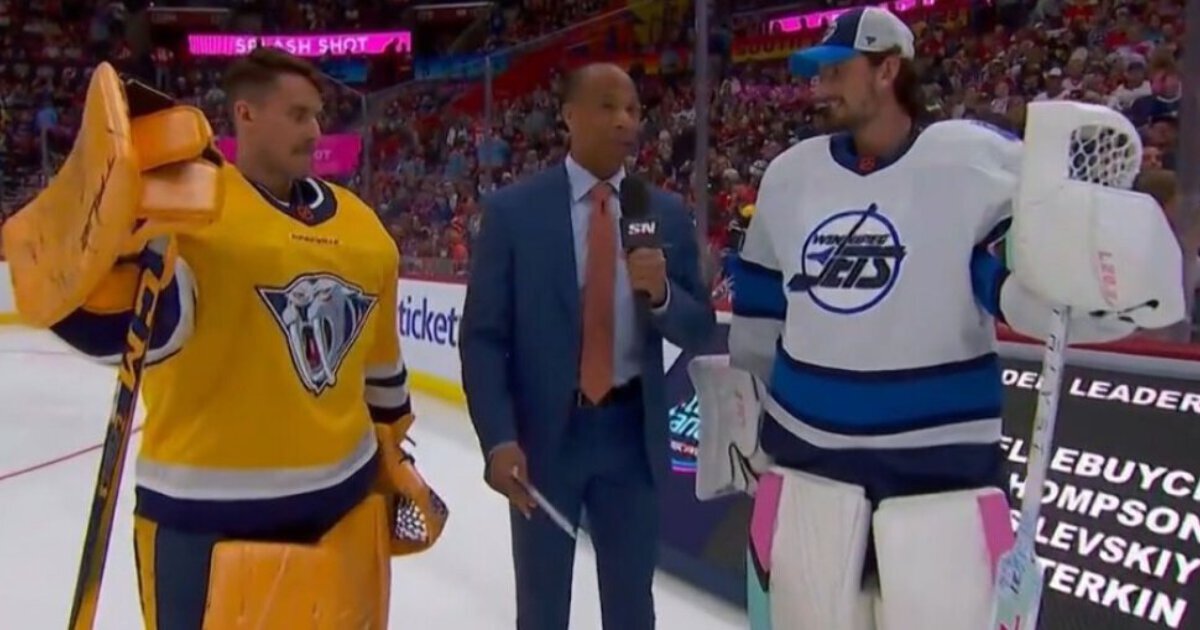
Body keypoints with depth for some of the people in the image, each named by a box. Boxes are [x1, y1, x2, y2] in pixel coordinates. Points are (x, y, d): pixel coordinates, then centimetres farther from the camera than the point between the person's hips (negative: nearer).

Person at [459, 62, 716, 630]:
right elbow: (482, 336, -7)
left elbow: (698, 332, 2)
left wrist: (661, 292, -19)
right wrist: (498, 438, -17)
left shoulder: (668, 214, 2)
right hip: (544, 430, -2)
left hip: (632, 431, 2)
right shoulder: (511, 209, -6)